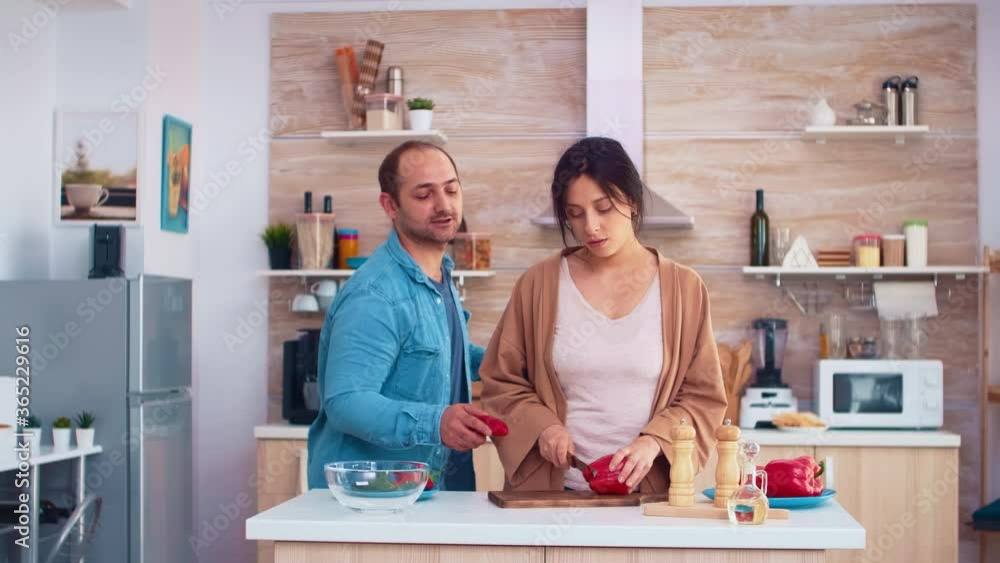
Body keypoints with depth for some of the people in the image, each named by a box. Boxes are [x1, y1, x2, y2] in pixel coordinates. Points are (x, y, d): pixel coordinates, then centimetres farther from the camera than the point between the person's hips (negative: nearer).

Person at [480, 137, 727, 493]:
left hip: (647, 490, 0)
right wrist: (541, 425, -5)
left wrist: (654, 441, -9)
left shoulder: (683, 289, 7)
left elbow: (703, 396, 8)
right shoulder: (538, 285, 7)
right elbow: (500, 383, 12)